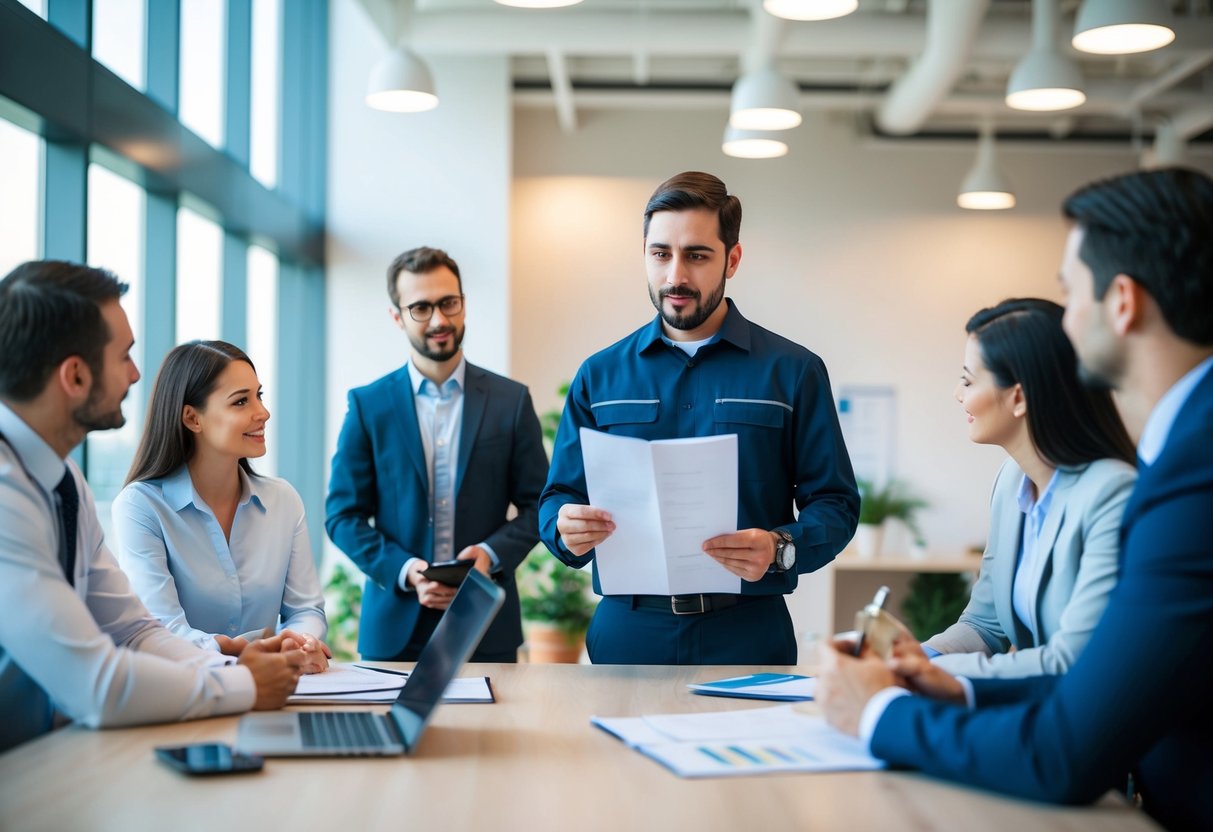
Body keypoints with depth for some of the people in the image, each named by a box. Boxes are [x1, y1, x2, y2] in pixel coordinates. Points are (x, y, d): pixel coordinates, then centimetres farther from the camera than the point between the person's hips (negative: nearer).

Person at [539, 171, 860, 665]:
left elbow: (835, 504, 1)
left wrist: (781, 550, -20)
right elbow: (558, 498, 9)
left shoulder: (793, 372, 2)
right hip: (627, 636, 1)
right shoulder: (600, 377, 8)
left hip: (747, 636, -1)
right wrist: (566, 530, -16)